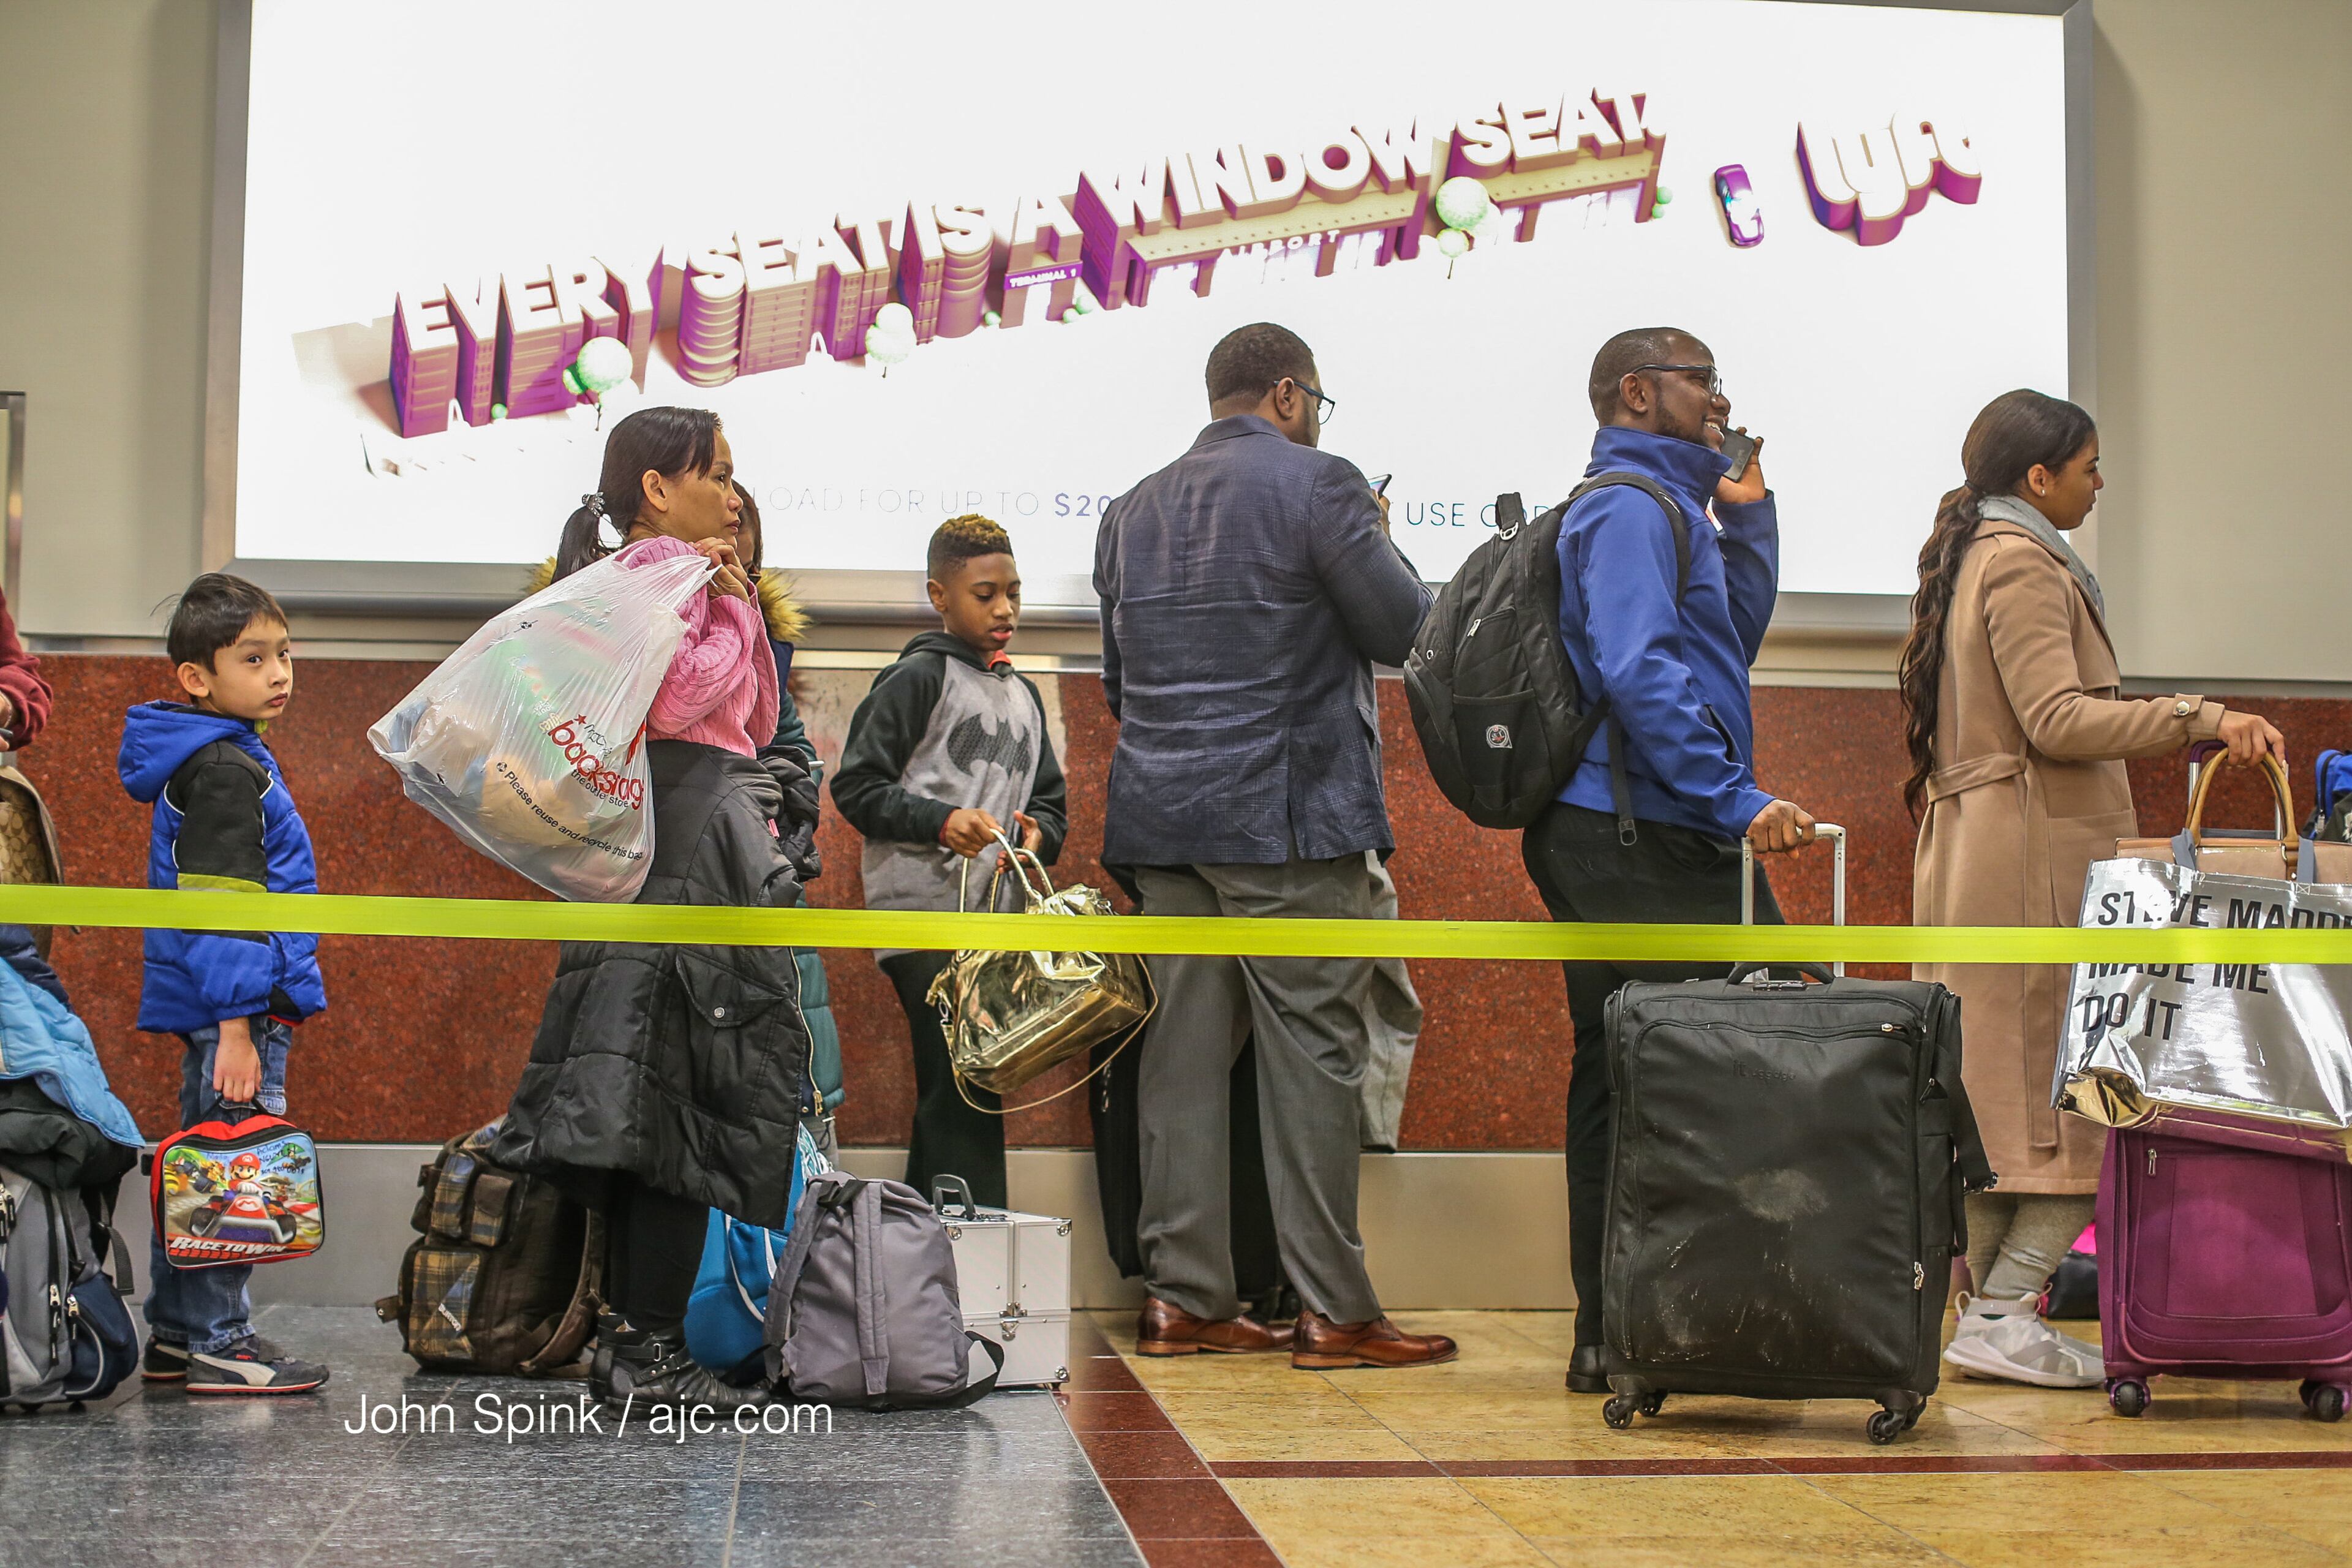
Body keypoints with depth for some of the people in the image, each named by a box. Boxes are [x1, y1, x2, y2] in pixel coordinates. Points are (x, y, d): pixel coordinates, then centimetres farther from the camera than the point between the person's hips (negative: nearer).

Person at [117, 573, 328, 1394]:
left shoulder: (218, 761, 16)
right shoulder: (226, 770, -15)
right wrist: (237, 1030, -24)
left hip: (210, 1011, 11)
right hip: (234, 1008, -11)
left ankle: (176, 1336, 24)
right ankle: (219, 1342, 0)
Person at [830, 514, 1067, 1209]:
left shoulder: (1023, 695, 20)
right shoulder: (919, 677, -2)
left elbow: (1051, 801, 23)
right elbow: (856, 786, -7)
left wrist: (1038, 832, 0)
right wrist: (940, 821, -19)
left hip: (997, 915, 8)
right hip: (925, 912, -7)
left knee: (950, 1096, 11)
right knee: (961, 1087, -13)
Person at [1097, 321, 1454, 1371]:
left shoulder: (1134, 510, 15)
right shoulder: (1315, 485, -5)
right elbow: (1404, 630, -4)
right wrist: (1374, 539, 12)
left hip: (1162, 815, 6)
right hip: (1290, 819, -6)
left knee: (1183, 1055, 6)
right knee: (1312, 1057, -3)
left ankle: (1183, 1300, 9)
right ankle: (1331, 1311, -1)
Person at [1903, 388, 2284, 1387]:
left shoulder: (1971, 557, 22)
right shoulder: (2021, 564, -9)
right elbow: (2056, 719, -19)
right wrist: (2201, 720, -20)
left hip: (1971, 851, 10)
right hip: (2037, 857, -10)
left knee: (1998, 1091, 7)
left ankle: (1991, 1308, 8)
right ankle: (2004, 1314, -12)